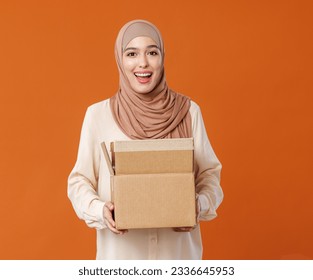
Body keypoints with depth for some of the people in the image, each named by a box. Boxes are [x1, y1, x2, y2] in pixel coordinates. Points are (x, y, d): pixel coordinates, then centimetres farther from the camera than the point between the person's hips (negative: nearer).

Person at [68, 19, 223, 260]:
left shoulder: (189, 112, -2)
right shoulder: (98, 114, -4)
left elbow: (209, 173, 4)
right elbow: (80, 181, 1)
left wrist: (199, 206, -14)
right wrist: (100, 211, -17)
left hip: (178, 249, 1)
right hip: (121, 251, 0)